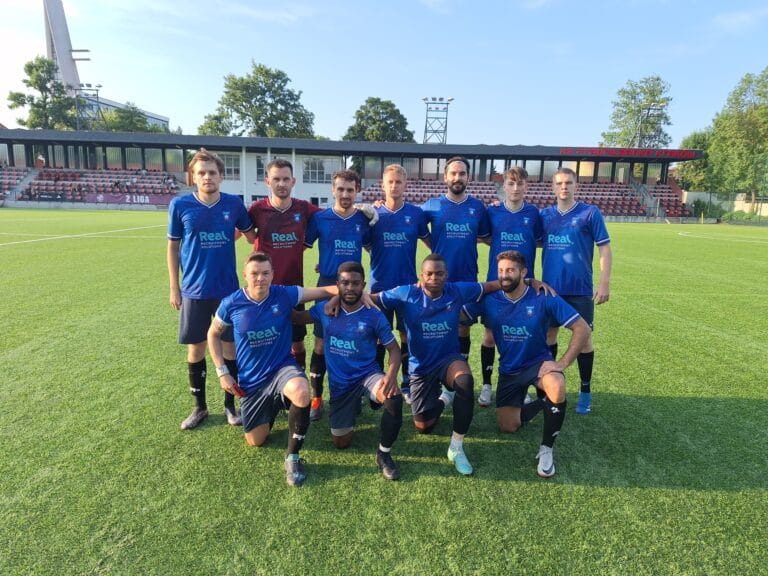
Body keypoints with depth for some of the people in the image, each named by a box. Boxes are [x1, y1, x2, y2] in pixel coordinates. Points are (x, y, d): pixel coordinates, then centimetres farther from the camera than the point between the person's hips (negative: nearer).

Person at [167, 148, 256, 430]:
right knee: (195, 349, 9)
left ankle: (230, 404, 26)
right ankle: (200, 407, 28)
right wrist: (174, 288, 3)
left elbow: (252, 236, 14)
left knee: (231, 346, 7)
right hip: (194, 291, 0)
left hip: (228, 289, 1)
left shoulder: (234, 204, -3)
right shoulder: (180, 205, -5)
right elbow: (173, 247, 3)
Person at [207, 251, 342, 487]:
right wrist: (222, 372, -1)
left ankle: (292, 457, -14)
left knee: (302, 393, -38)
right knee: (255, 441, 9)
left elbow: (324, 291, -11)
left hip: (282, 368, -2)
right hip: (250, 380, 2)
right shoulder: (231, 304, -10)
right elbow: (214, 334, 6)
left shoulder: (285, 295, -13)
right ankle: (271, 409, 44)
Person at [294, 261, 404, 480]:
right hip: (339, 383, 3)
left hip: (367, 375, -2)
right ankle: (353, 407, 39)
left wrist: (391, 375, -27)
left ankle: (384, 454, -11)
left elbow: (394, 348, -8)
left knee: (394, 398, -36)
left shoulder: (374, 315, -11)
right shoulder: (325, 309, -4)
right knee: (341, 443, 6)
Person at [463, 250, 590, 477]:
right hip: (508, 370, 3)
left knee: (557, 387, -38)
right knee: (508, 427, 2)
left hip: (538, 362, -3)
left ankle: (546, 450, -15)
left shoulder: (544, 298, -19)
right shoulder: (489, 300, -11)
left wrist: (562, 363, -25)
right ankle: (544, 403, 31)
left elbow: (582, 329, -18)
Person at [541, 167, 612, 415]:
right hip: (550, 287, 3)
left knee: (584, 338, 4)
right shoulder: (544, 215, 6)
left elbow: (604, 248, -3)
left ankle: (585, 391, 18)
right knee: (549, 334, 10)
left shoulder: (590, 212, -2)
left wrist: (604, 283, -8)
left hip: (580, 289, -3)